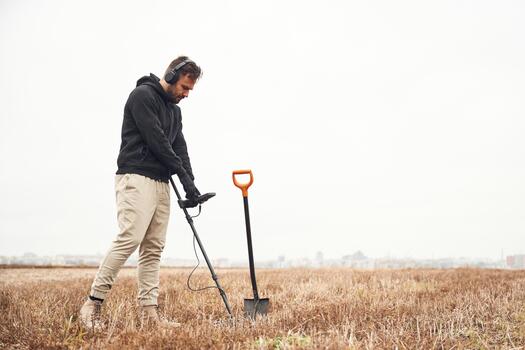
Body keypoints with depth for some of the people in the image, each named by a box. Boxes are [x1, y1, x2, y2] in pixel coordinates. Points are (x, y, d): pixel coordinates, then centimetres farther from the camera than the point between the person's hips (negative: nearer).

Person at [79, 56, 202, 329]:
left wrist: (190, 185, 2)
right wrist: (184, 176, -9)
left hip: (161, 182, 9)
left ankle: (149, 312, 1)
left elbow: (179, 148, 15)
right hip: (136, 178, -9)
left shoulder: (174, 111, 22)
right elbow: (156, 140, -12)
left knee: (154, 248, 2)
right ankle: (93, 304, -13)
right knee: (130, 238, -19)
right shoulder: (142, 95, -4)